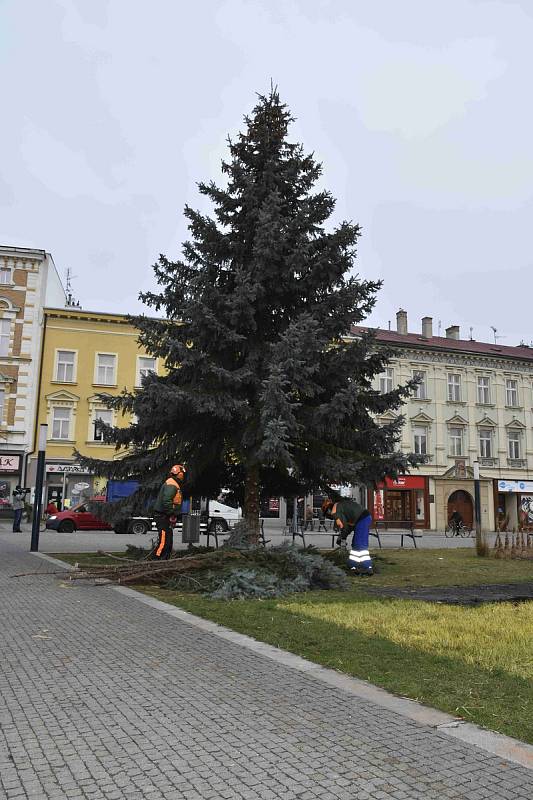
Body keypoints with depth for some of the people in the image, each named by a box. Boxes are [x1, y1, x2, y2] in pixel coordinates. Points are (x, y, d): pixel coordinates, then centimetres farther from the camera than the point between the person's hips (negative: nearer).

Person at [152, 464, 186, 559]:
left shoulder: (175, 485, 20)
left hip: (167, 517, 11)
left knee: (169, 542, 16)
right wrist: (171, 514, -22)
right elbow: (166, 501, -25)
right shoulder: (171, 485, -14)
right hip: (163, 516, -11)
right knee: (164, 541, -13)